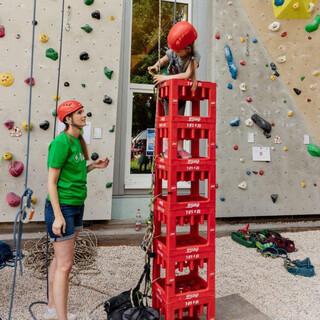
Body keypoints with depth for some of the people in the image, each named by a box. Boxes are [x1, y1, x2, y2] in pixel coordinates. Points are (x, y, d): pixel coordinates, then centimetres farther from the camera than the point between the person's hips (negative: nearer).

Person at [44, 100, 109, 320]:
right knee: (65, 265, -2)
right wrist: (58, 215, -20)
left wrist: (93, 166, 2)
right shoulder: (61, 142, -16)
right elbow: (52, 181, -17)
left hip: (77, 206, 9)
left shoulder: (78, 140, 9)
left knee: (59, 260, 18)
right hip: (62, 207, -9)